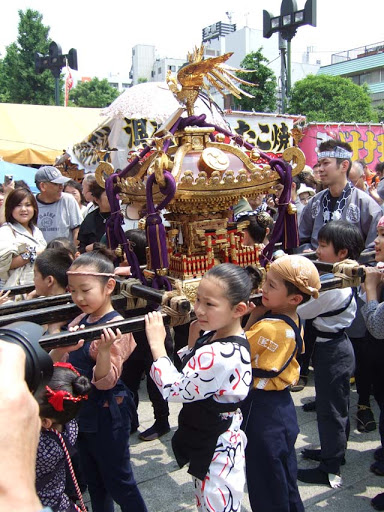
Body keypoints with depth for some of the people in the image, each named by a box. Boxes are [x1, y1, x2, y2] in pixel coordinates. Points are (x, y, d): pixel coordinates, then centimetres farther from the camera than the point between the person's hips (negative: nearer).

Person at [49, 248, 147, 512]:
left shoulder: (114, 326, -20)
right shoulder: (80, 321, 2)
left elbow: (105, 382, -23)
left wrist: (104, 350, -41)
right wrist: (62, 347, -19)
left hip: (107, 415, -8)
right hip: (83, 412, 8)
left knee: (119, 482, 8)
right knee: (94, 481, 24)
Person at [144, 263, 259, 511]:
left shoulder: (222, 356, -34)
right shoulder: (216, 335, -4)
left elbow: (173, 389, -27)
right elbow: (188, 371, 7)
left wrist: (157, 344, -22)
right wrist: (193, 339, -7)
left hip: (216, 451, -9)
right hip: (208, 443, 10)